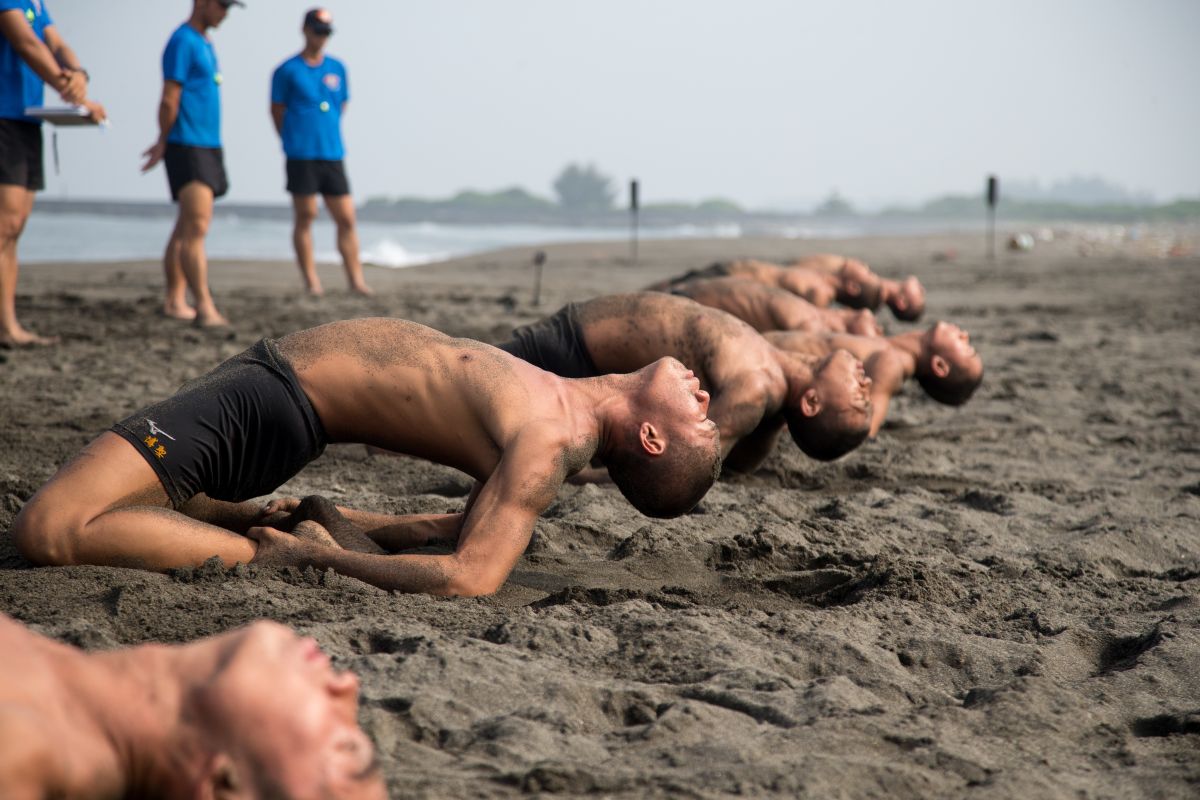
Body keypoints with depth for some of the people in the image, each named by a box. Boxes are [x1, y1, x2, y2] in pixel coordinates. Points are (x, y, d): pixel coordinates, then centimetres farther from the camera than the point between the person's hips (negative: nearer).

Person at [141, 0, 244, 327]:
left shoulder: (205, 44, 19)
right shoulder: (182, 41, -11)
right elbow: (169, 100, -13)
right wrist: (164, 143, -3)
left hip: (208, 146, 9)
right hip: (187, 148, -9)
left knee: (187, 228, 10)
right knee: (197, 228, -14)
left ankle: (175, 301, 14)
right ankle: (205, 306, -18)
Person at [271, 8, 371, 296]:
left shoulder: (337, 68, 12)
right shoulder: (287, 71, 0)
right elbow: (277, 111, 5)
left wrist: (327, 138, 13)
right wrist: (294, 143, 10)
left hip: (333, 154, 4)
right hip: (301, 156, -4)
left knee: (346, 218, 1)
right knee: (305, 216, -1)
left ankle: (356, 280, 4)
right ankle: (311, 282, 2)